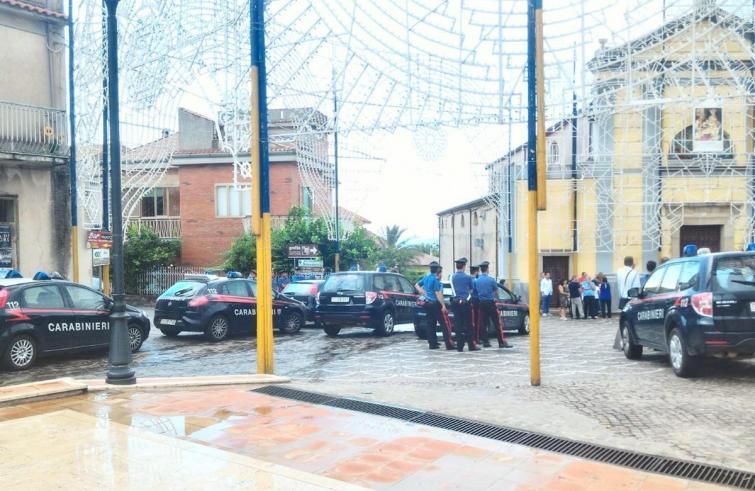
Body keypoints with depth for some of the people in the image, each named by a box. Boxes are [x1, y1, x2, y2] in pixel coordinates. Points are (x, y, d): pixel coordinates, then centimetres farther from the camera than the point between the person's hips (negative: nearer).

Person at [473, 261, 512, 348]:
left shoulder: (476, 281, 4)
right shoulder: (491, 279, -8)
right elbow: (496, 291, 3)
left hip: (481, 303, 4)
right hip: (490, 302, -4)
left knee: (483, 323, 8)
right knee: (497, 323, -2)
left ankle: (485, 341, 9)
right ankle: (502, 342, -4)